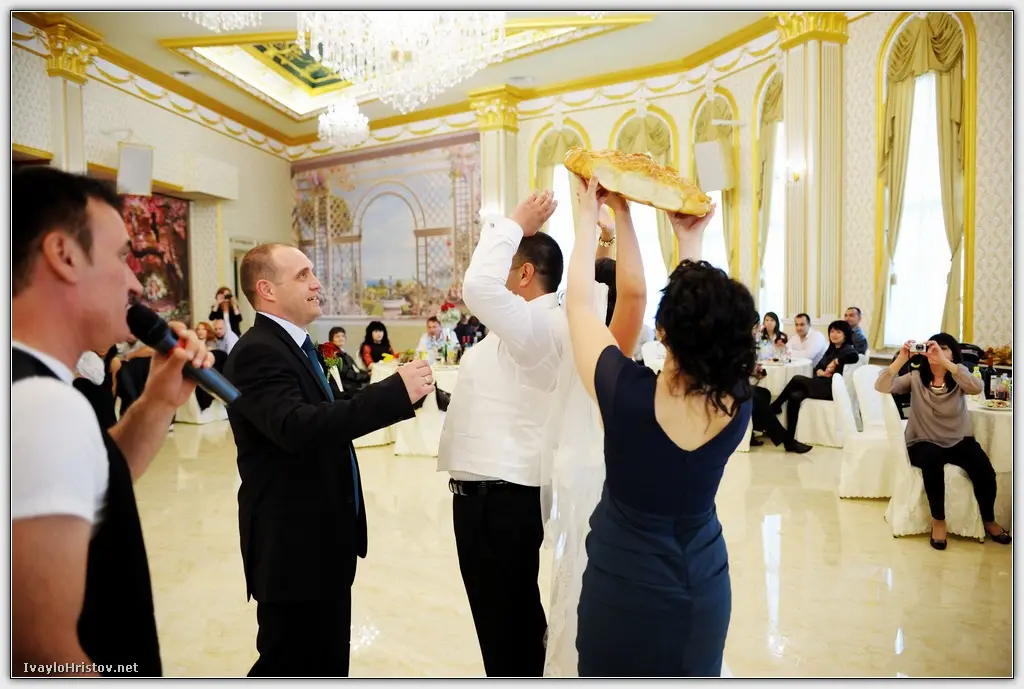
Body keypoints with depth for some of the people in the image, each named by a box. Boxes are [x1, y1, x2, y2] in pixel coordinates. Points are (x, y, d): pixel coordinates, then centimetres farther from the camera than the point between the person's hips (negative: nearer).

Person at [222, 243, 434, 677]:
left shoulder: (295, 345, 12)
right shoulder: (257, 352, -19)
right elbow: (298, 427, -35)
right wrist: (397, 390, -34)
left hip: (323, 539, 10)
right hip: (293, 544, -10)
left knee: (329, 663, 22)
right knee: (292, 667, 7)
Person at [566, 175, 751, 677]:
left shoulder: (627, 393, -29)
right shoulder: (737, 403, -17)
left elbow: (578, 302, -15)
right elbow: (708, 317, 0)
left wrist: (589, 213, -5)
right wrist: (690, 240, 7)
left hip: (626, 586, -3)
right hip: (703, 584, 4)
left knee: (619, 675, 21)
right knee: (692, 675, 26)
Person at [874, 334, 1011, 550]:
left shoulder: (958, 380, -1)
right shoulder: (915, 378, -2)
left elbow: (977, 388, -27)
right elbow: (881, 386, -17)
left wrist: (944, 361, -35)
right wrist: (901, 359, -28)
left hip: (959, 441, 2)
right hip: (924, 443, -2)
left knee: (984, 470, -24)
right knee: (932, 459, -35)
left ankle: (989, 520, 8)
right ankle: (938, 520, -15)